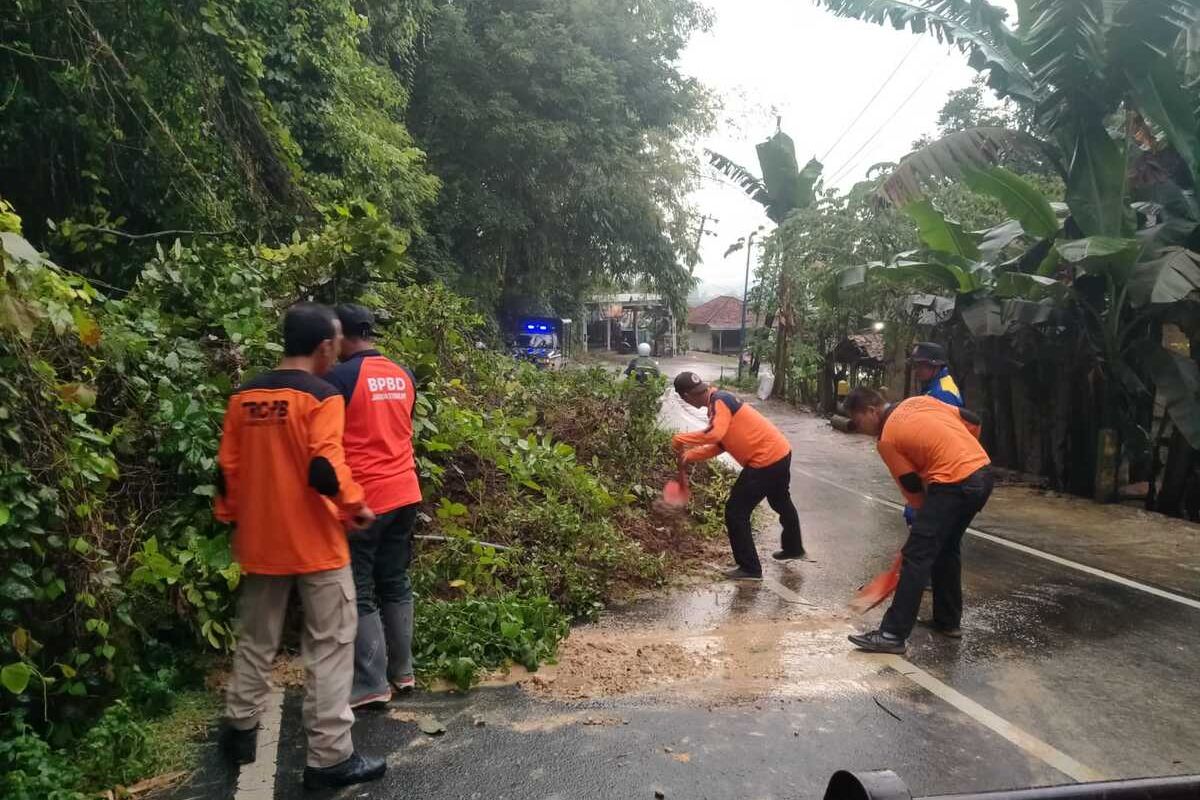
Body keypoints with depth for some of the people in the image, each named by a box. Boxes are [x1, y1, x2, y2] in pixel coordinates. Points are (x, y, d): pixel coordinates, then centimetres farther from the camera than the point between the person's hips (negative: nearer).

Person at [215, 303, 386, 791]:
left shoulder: (244, 396, 5)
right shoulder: (320, 396, -15)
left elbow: (227, 471, 9)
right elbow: (324, 470, -24)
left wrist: (233, 521, 21)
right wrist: (355, 505, -8)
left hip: (260, 543, 7)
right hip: (314, 544, -6)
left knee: (256, 640, 22)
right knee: (330, 646, 3)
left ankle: (240, 730, 36)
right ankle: (329, 756, 6)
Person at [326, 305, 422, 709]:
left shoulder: (341, 376, -12)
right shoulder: (404, 376, 8)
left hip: (362, 498, -7)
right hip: (404, 493, 7)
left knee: (359, 591, 3)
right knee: (396, 583, 15)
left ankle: (372, 684, 7)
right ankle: (402, 671, 24)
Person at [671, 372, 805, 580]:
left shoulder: (718, 402, -18)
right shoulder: (721, 401, 12)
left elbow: (714, 435, -34)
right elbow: (721, 444, 15)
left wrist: (681, 440, -23)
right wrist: (690, 456, 11)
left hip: (766, 461, -11)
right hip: (780, 453, 11)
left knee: (735, 513, -2)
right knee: (782, 503, 31)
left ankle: (750, 569, 5)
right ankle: (794, 548, 53)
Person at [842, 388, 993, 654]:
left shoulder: (887, 439, -3)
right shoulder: (917, 401, 15)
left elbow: (912, 486, 2)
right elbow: (973, 422, 17)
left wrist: (925, 514, 18)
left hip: (954, 484, -9)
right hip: (983, 473, 9)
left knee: (916, 555, -6)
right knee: (947, 548, 22)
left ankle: (893, 634, -5)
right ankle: (949, 621, 32)